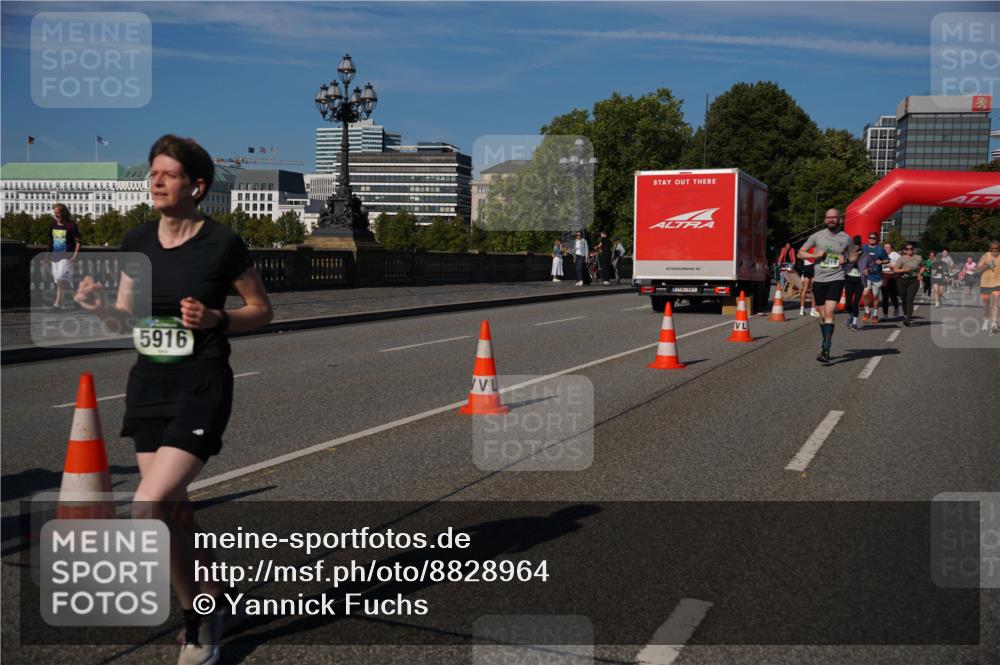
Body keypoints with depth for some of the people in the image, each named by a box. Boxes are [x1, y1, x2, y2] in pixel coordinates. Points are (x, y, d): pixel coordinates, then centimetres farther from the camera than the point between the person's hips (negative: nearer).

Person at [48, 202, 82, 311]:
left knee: (61, 278, -18)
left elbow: (78, 242, -9)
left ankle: (58, 303, -10)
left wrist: (75, 255, -16)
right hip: (55, 256, 7)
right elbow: (50, 241, 22)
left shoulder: (71, 225, -8)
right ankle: (68, 300, 19)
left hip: (66, 257, -7)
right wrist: (49, 253, 16)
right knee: (58, 280, 9)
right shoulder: (53, 225, 12)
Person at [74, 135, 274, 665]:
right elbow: (127, 318, 12)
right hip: (148, 385, 6)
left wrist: (216, 319, -17)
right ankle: (211, 602, 37)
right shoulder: (137, 242, 5)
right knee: (172, 512, 13)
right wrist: (100, 305, -9)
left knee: (147, 507, -17)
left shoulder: (222, 244, -9)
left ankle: (196, 619, 5)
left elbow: (262, 309, 0)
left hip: (201, 388, -6)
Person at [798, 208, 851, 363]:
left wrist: (846, 260, -3)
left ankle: (825, 350, -21)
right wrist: (814, 255, -9)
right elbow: (800, 253, 9)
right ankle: (826, 344, 27)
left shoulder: (846, 239, 6)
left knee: (829, 313, -17)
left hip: (836, 279, -2)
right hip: (819, 280, 2)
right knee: (823, 316, 10)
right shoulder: (817, 236, 5)